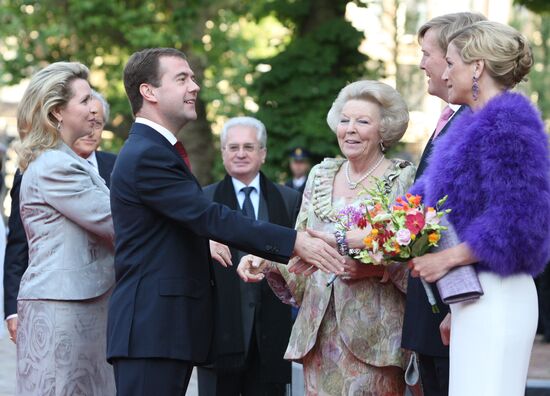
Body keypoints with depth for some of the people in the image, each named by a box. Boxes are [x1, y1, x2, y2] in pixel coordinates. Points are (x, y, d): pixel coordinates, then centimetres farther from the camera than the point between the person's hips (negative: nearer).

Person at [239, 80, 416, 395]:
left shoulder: (404, 180, -2)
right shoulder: (320, 175, 13)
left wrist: (378, 268, -19)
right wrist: (264, 261, -3)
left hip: (373, 334, -4)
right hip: (320, 330, 4)